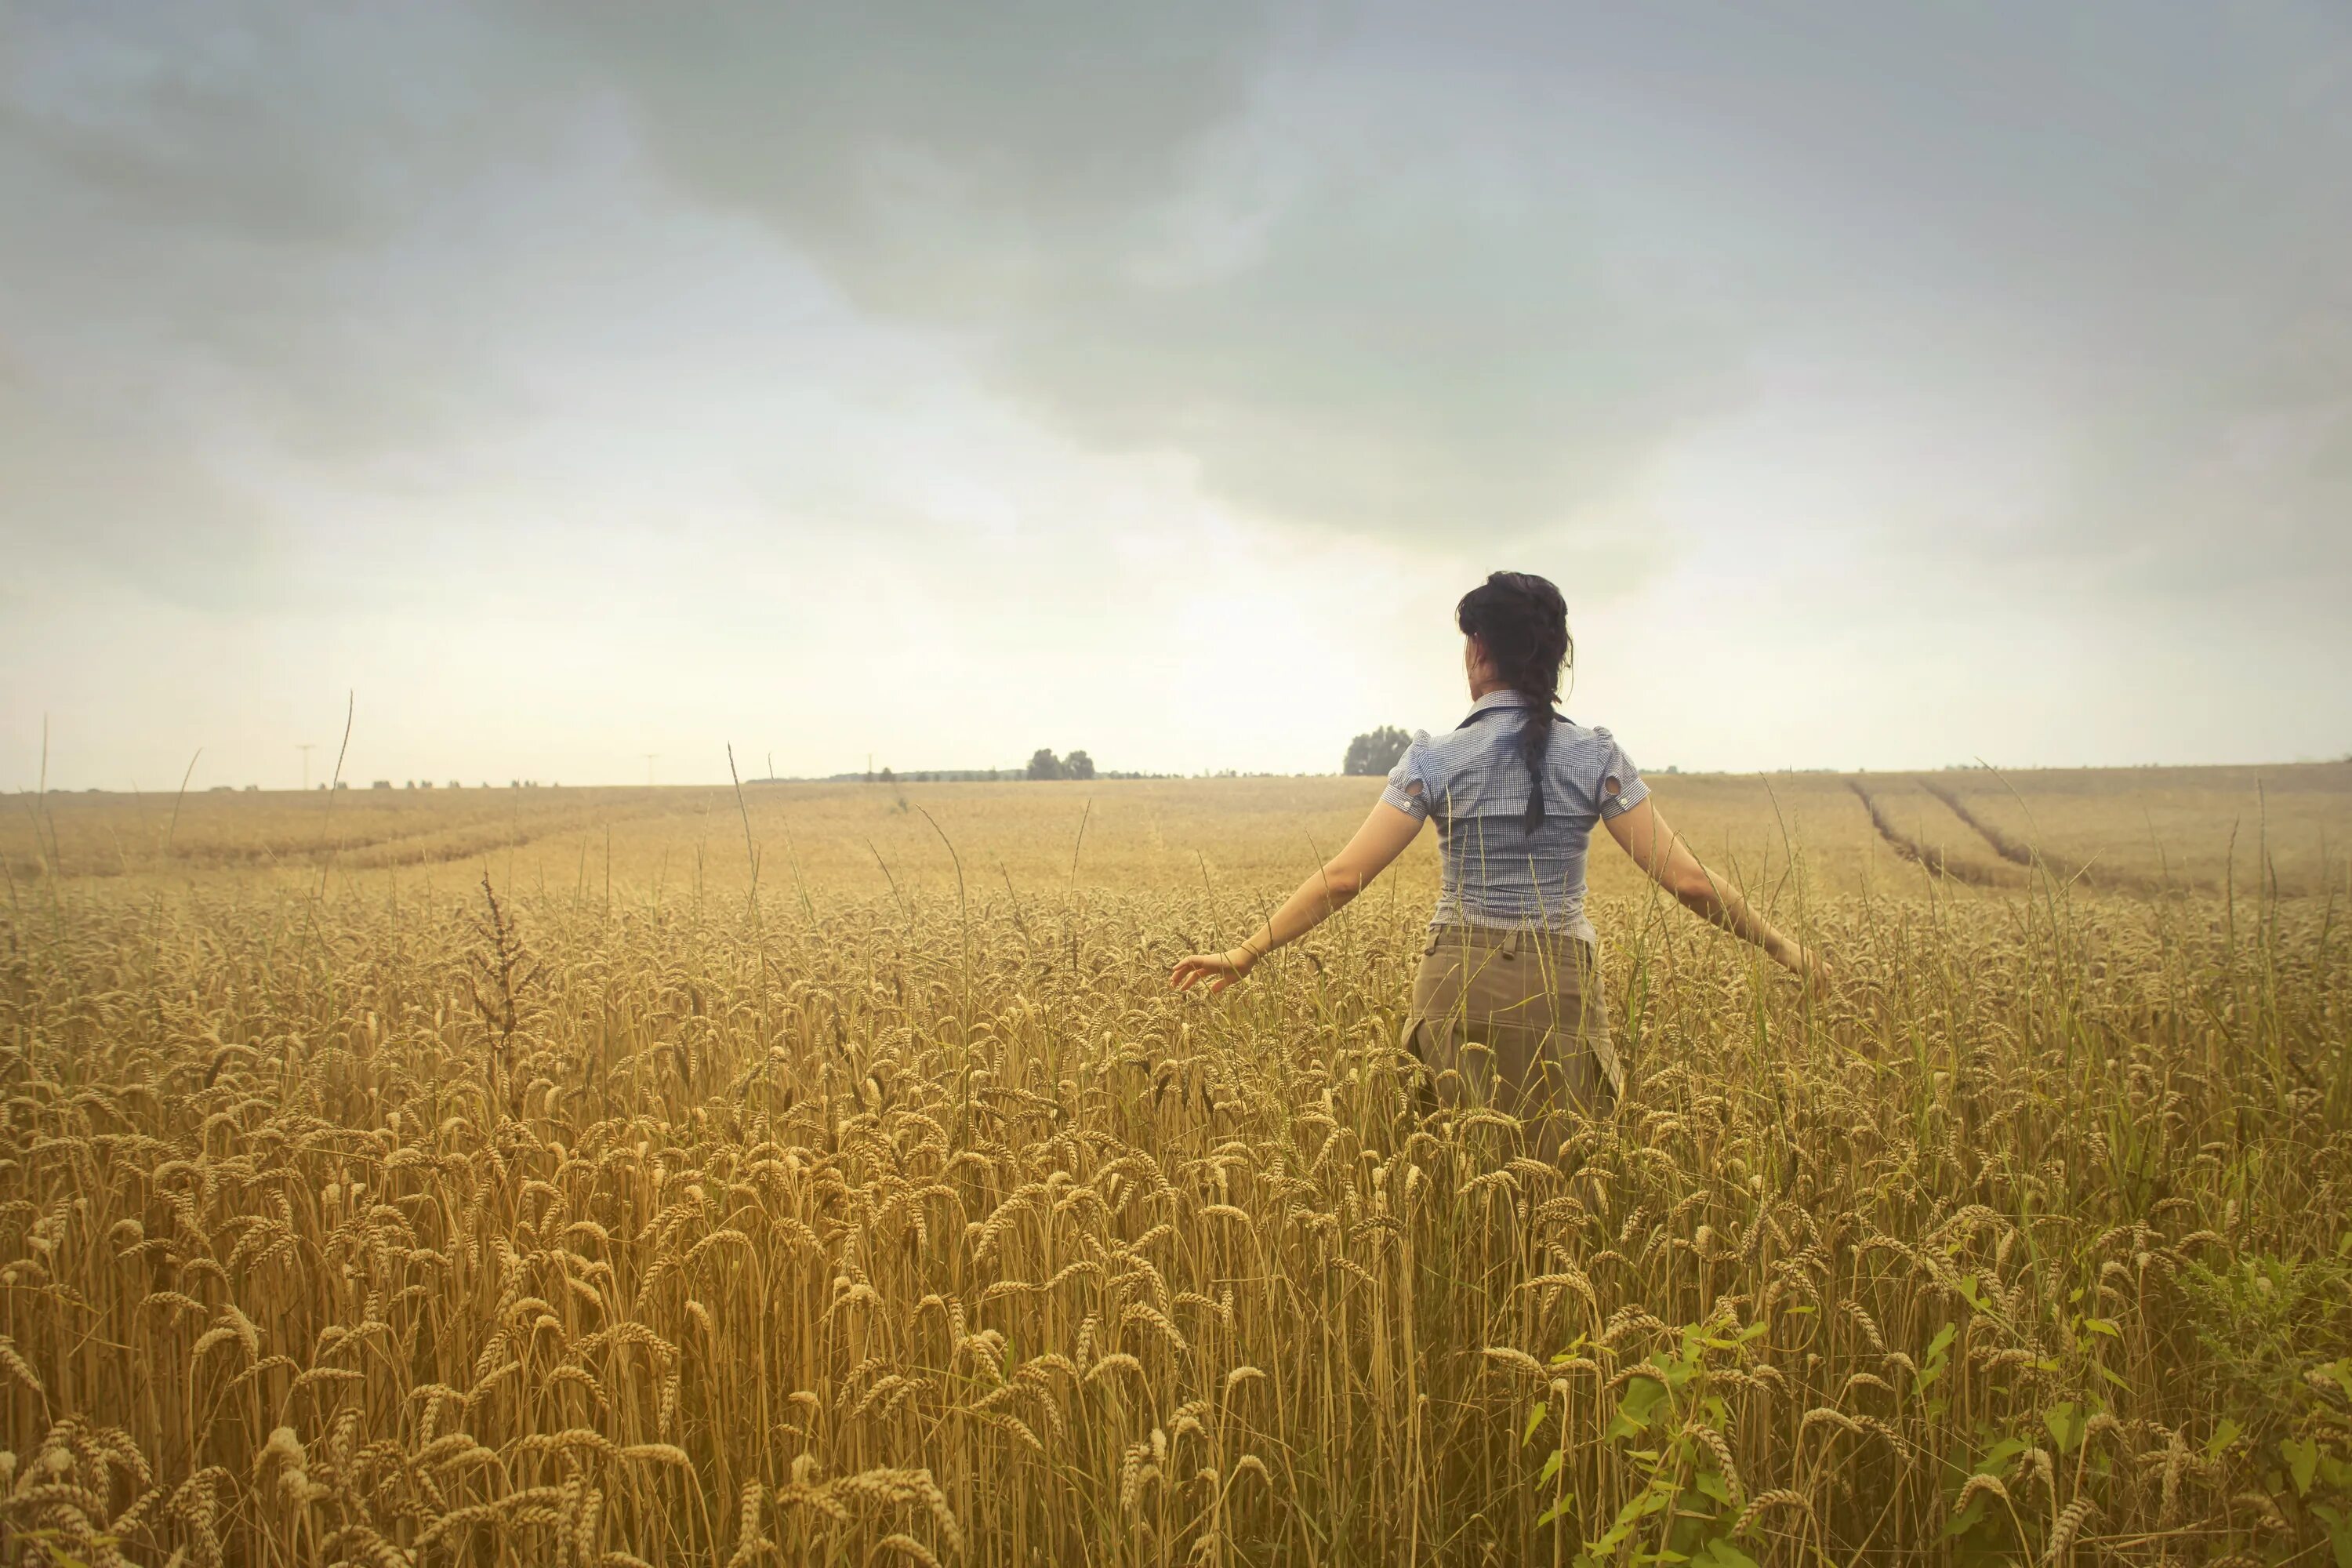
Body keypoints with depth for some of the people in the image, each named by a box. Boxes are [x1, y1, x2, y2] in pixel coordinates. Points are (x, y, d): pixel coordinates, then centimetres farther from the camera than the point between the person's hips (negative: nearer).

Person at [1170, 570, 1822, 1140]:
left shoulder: (1438, 760, -6)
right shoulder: (1596, 757, -2)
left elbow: (1344, 876, -11)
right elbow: (1687, 879, -4)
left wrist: (1247, 953, -5)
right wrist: (1780, 945, 9)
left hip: (1461, 986, -1)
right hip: (1560, 988, 1)